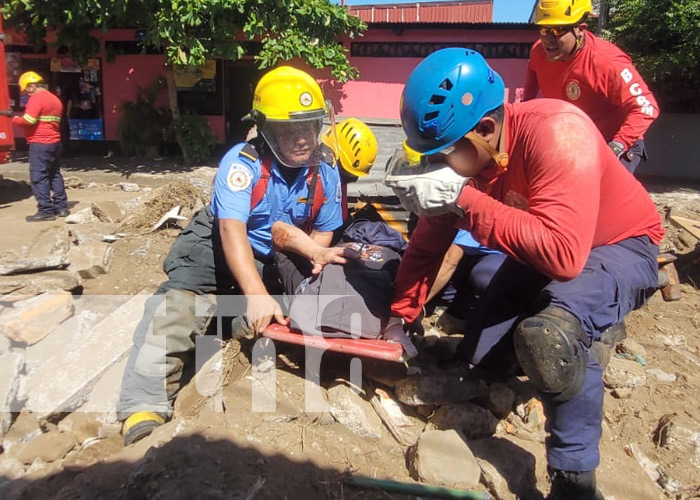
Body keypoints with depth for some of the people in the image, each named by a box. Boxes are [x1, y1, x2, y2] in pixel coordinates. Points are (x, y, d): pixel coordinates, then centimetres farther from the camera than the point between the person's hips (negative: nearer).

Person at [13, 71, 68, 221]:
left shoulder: (36, 98, -11)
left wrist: (15, 119, 0)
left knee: (39, 177, -6)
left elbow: (28, 121, -19)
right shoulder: (55, 99, 17)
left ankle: (46, 211, -7)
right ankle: (61, 207, 16)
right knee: (55, 175, 14)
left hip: (40, 144, -9)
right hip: (55, 142, 9)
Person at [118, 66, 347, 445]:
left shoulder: (325, 174, -7)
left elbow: (322, 230, 6)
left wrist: (317, 251, -19)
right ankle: (145, 407, -19)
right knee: (176, 308, -22)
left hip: (272, 262, 6)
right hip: (217, 247, -5)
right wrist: (256, 294, -42)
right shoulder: (243, 163, -22)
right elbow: (232, 231, -32)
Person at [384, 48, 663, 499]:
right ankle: (583, 343, 30)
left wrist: (462, 198, -43)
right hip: (541, 249, 7)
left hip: (621, 245, -7)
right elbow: (427, 246, -3)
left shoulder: (557, 132, -34)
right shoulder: (459, 152, -15)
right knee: (482, 355, 4)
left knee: (549, 335, -36)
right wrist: (399, 320, 1)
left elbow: (563, 256, -45)